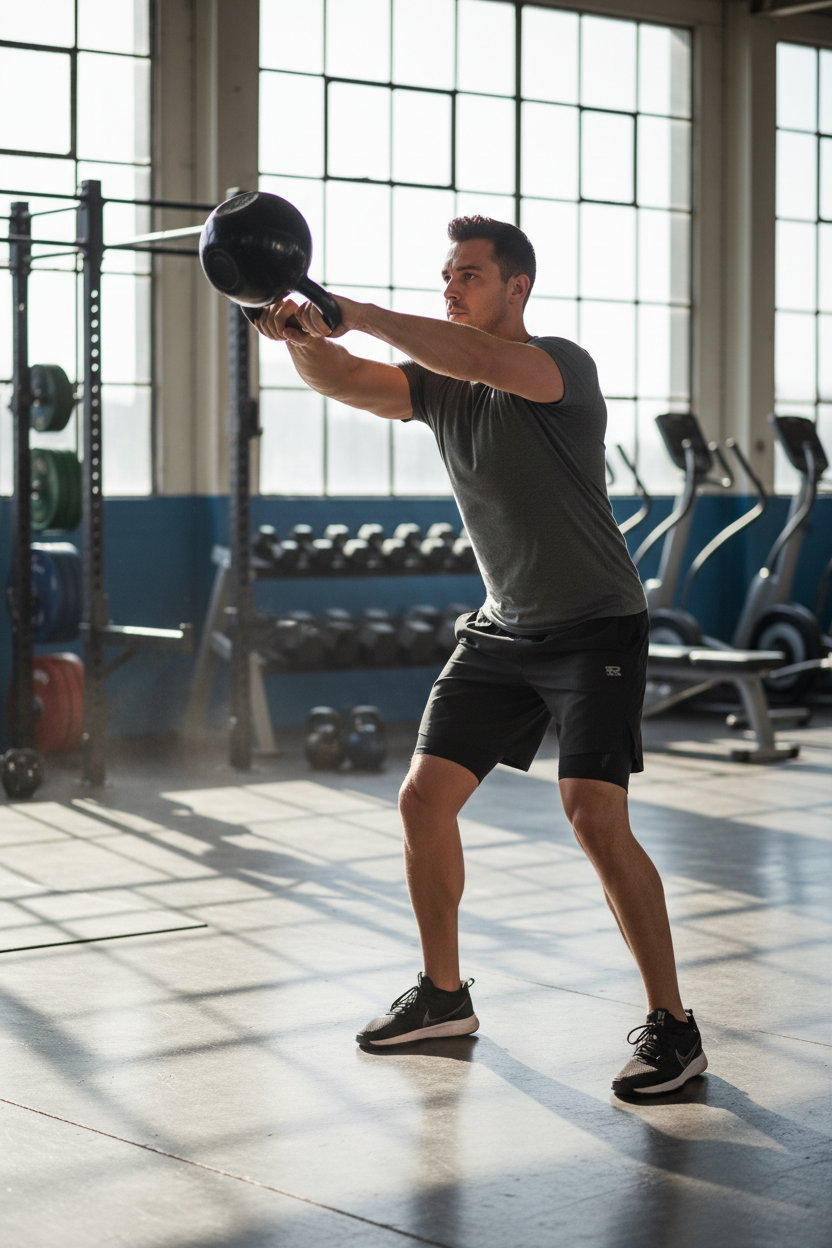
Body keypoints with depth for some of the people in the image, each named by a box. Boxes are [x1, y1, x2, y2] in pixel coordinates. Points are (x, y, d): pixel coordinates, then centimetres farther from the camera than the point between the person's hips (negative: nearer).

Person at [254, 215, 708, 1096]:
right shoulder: (440, 384, 4)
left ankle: (671, 1027, -9)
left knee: (594, 816, -19)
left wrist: (359, 315, -40)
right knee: (425, 799, 4)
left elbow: (483, 361, -37)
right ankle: (443, 995, 22)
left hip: (596, 628, -7)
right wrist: (299, 337, -32)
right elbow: (349, 383, -11)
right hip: (502, 629, 7)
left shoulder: (563, 368, -17)